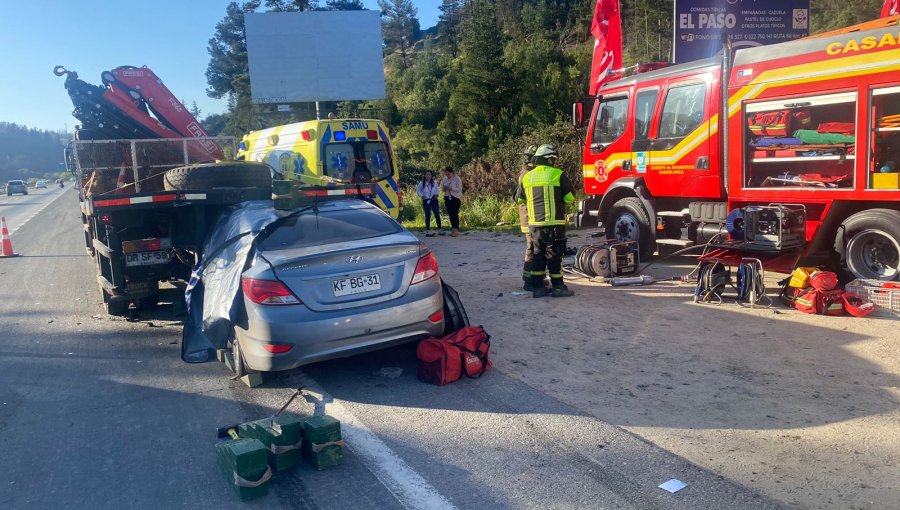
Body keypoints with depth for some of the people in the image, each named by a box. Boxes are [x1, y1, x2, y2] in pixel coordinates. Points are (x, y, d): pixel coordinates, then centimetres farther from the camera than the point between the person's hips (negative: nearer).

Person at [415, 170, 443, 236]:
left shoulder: (434, 183, 2)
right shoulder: (421, 183, -2)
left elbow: (437, 190, 13)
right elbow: (418, 191, 9)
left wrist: (436, 195, -5)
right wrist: (422, 196, -4)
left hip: (434, 200, 1)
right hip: (426, 201, -1)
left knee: (437, 215, -2)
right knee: (427, 216, 4)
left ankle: (440, 229, 6)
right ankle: (428, 230, 10)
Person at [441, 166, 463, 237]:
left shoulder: (457, 179, -6)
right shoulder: (445, 179, 10)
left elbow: (459, 189, -10)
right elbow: (442, 189, 14)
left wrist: (451, 188, -24)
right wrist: (443, 186, -9)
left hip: (455, 198, -5)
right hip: (447, 198, 5)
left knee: (455, 214, -11)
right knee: (450, 214, 6)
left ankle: (456, 229, -10)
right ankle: (453, 229, 12)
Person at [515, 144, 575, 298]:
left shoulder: (526, 177, 7)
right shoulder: (557, 175, -7)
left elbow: (519, 199, 17)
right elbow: (570, 197, -4)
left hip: (534, 223, 5)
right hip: (554, 223, -4)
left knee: (538, 254, 13)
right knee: (554, 255, 3)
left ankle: (537, 287, 15)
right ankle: (558, 287, 8)